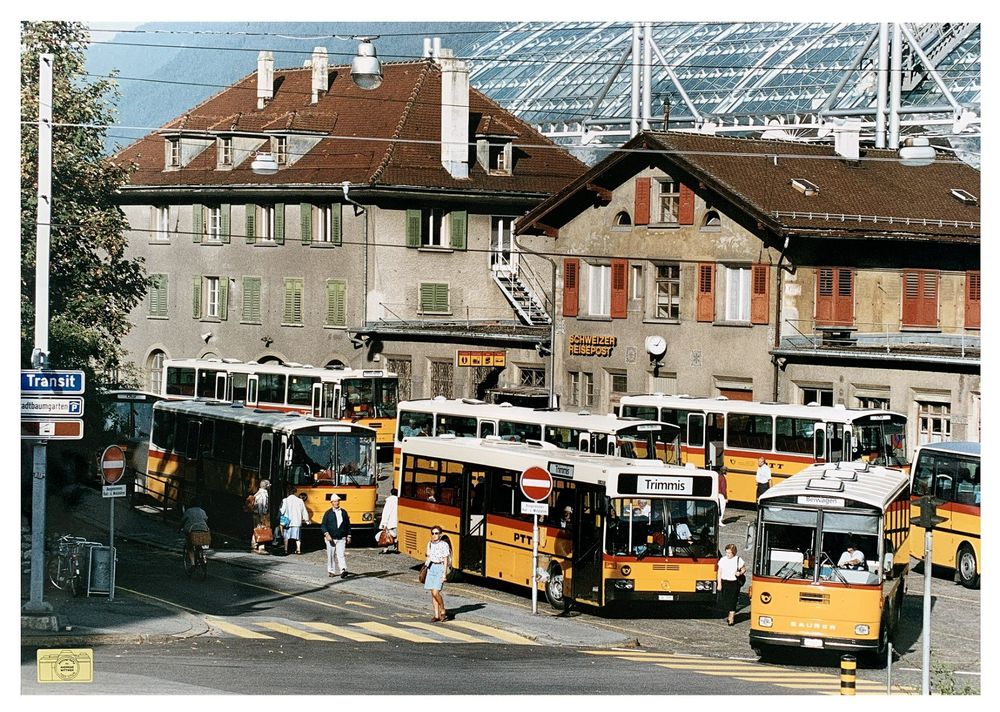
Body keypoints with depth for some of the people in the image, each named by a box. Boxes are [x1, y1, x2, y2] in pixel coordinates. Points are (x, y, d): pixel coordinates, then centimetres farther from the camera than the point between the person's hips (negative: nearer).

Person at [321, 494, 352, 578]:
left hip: (341, 538, 1)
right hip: (331, 538, 0)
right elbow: (323, 525, -2)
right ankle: (331, 571, 17)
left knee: (341, 554, -12)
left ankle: (343, 570, -22)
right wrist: (326, 534, -16)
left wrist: (348, 536, 11)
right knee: (331, 555, 6)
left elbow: (348, 525, 15)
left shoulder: (344, 512, 9)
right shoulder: (328, 513, 2)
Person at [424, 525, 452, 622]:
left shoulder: (444, 545, -8)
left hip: (440, 568, -6)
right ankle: (436, 615, 9)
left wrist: (444, 574, -13)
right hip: (431, 568, 6)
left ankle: (443, 611, 6)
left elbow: (445, 560, -9)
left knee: (436, 592, -15)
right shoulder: (430, 544, 10)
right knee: (432, 593, 4)